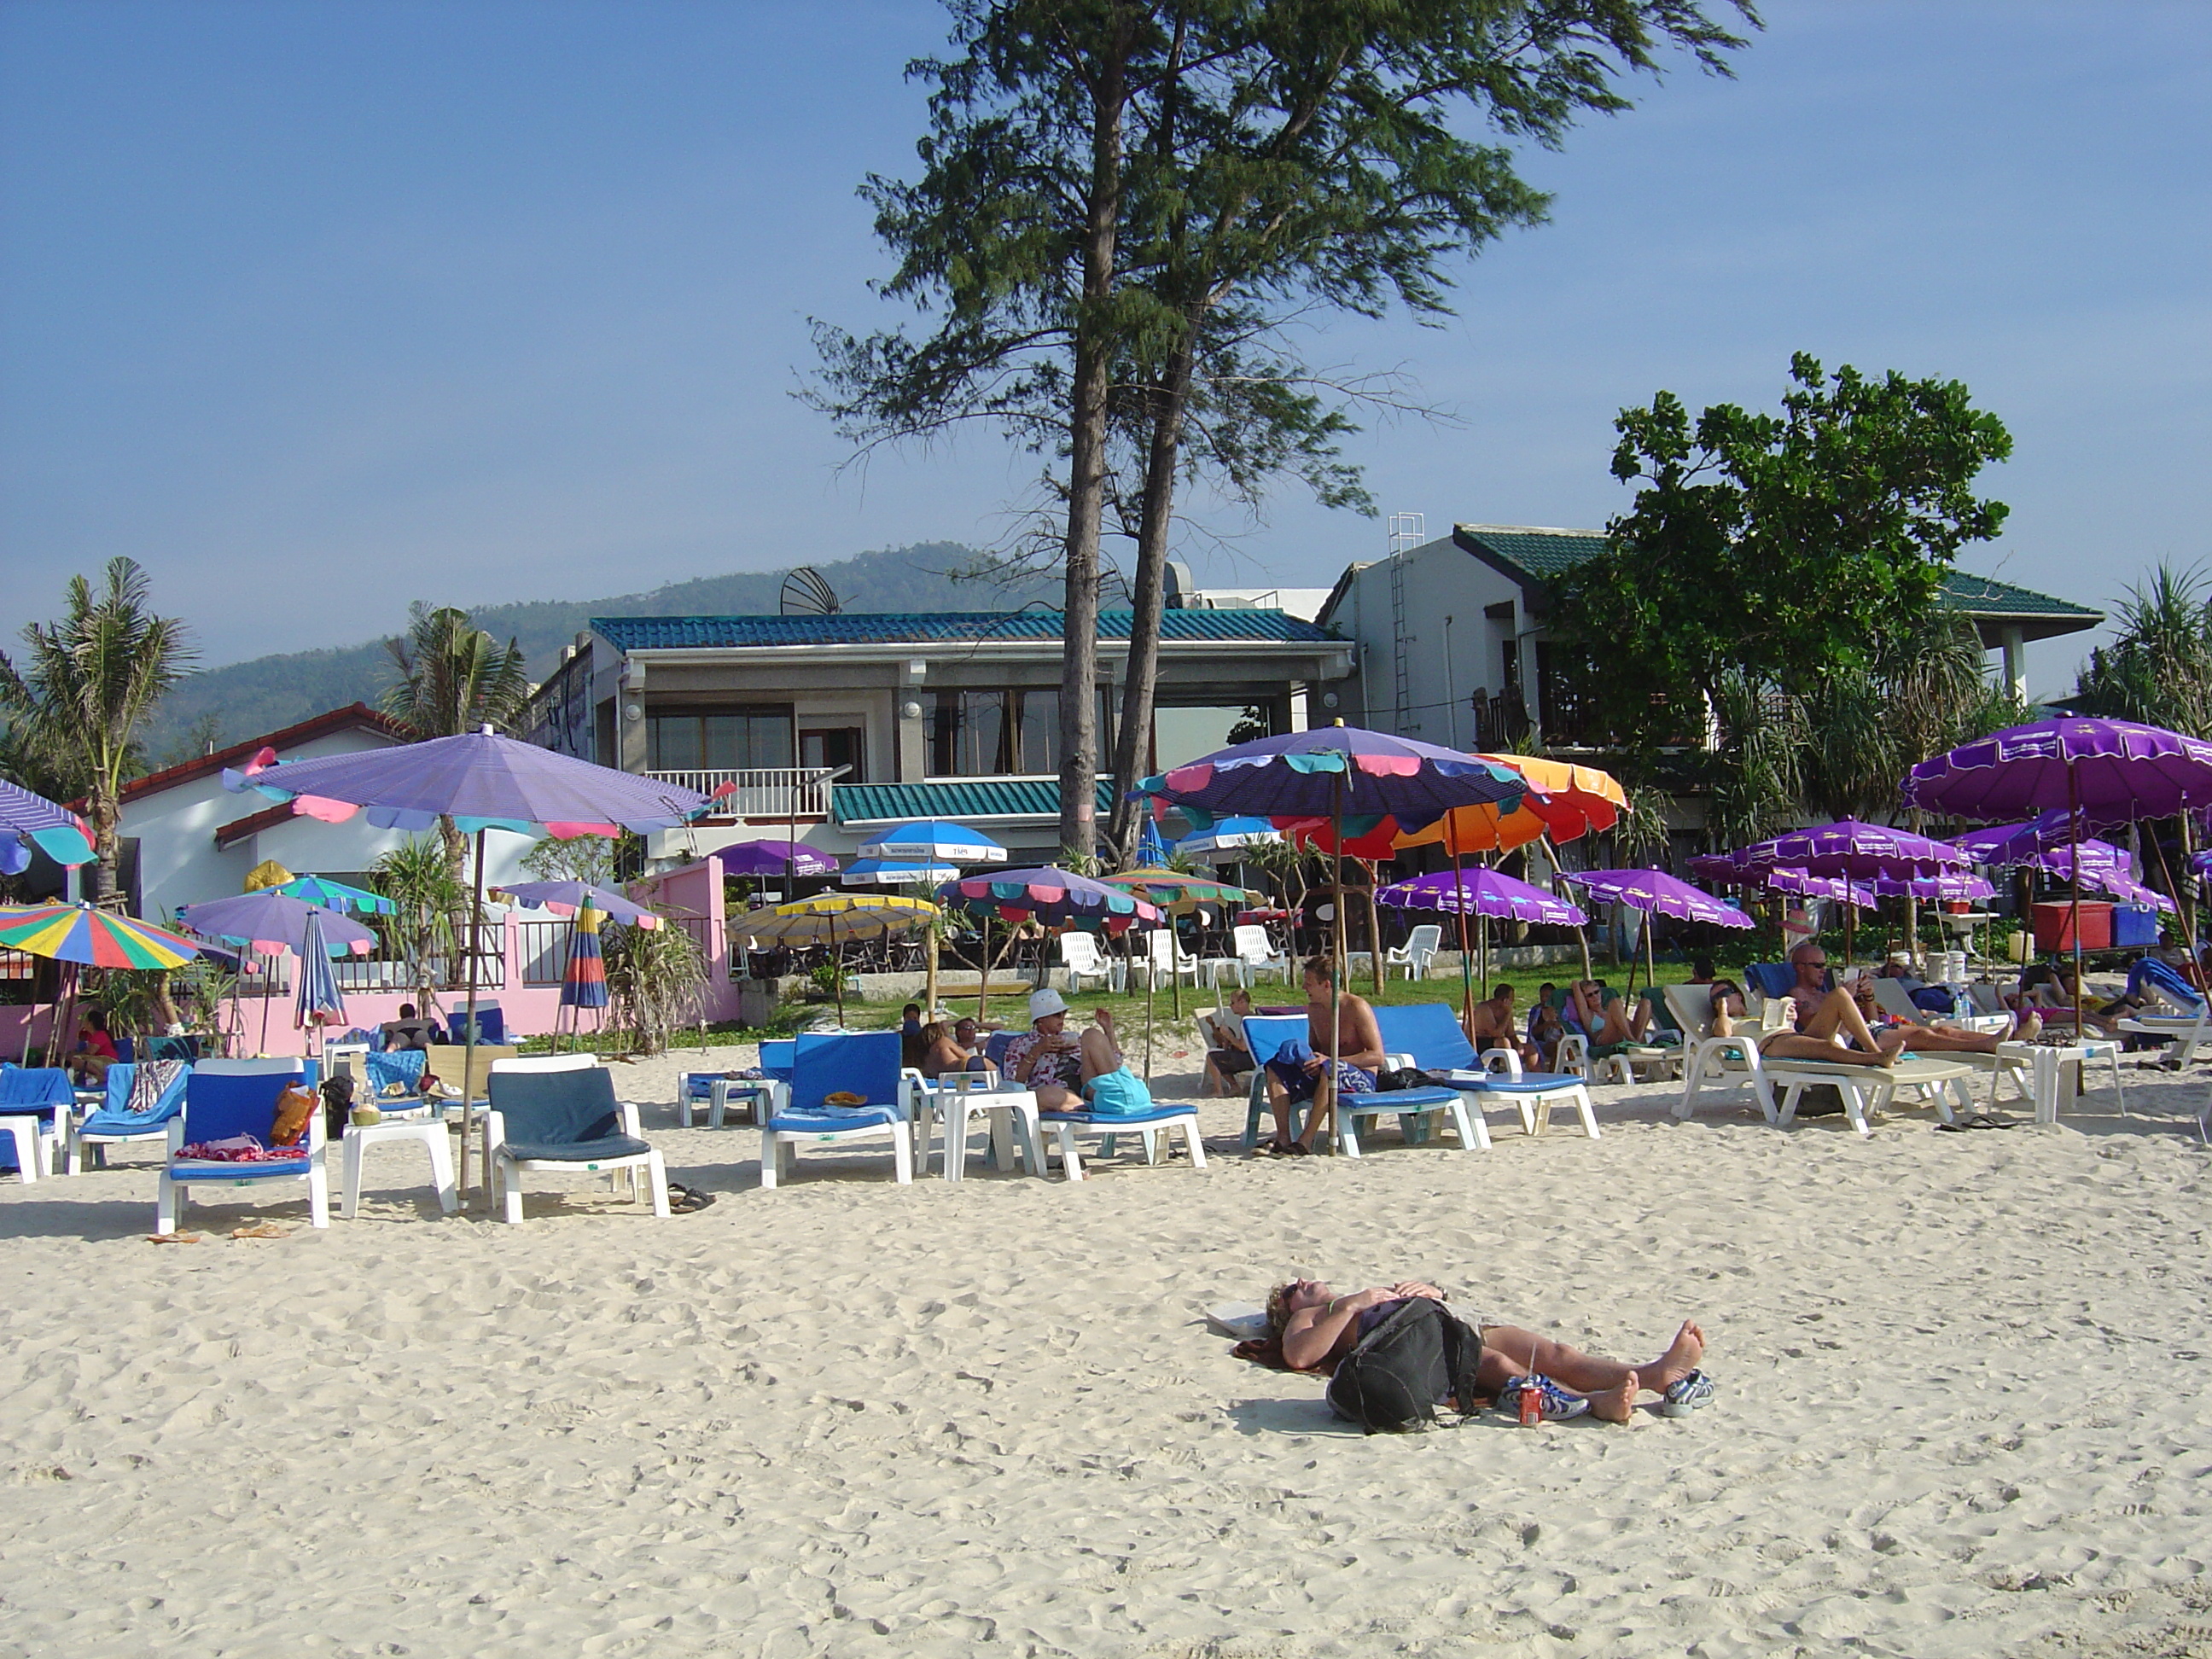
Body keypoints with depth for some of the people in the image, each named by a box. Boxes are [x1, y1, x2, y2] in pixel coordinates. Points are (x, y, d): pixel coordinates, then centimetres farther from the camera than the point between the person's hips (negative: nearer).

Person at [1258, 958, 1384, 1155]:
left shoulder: (1356, 1007, -12)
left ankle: (1306, 1140, -37)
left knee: (1329, 1069, -40)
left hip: (1362, 1078, -7)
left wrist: (1333, 1060, -24)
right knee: (1275, 1067, -13)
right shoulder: (1313, 1009, 10)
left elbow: (1377, 1056, -17)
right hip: (1322, 1075, 7)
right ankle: (1283, 1137, -23)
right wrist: (1309, 1060, -4)